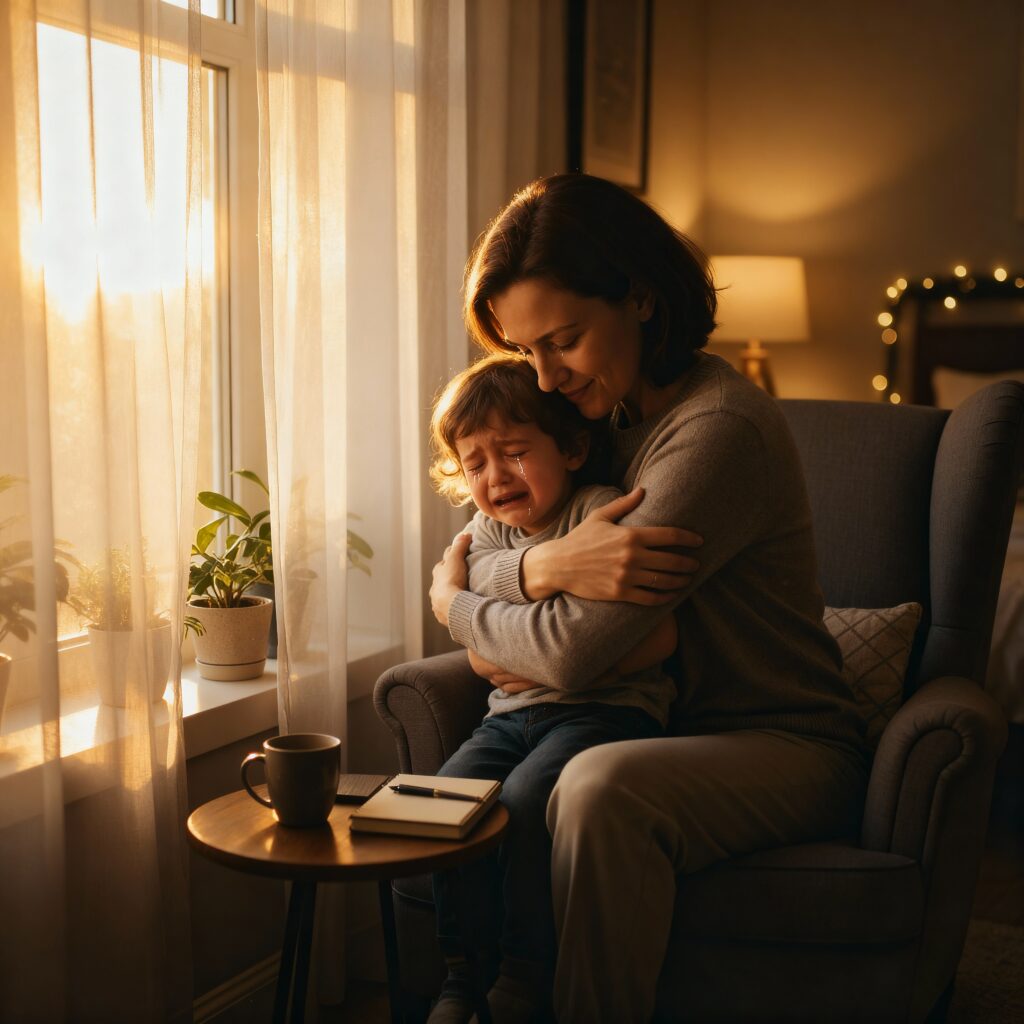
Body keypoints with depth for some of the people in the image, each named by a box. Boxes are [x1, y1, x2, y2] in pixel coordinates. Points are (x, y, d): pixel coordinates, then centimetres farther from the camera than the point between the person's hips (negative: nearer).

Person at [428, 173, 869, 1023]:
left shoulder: (722, 430, -21)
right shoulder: (607, 412, 7)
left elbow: (572, 652, -25)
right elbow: (477, 557, 3)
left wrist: (454, 605, -5)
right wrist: (548, 564, -21)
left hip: (782, 749, -8)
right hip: (668, 738, 8)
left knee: (602, 786, -35)